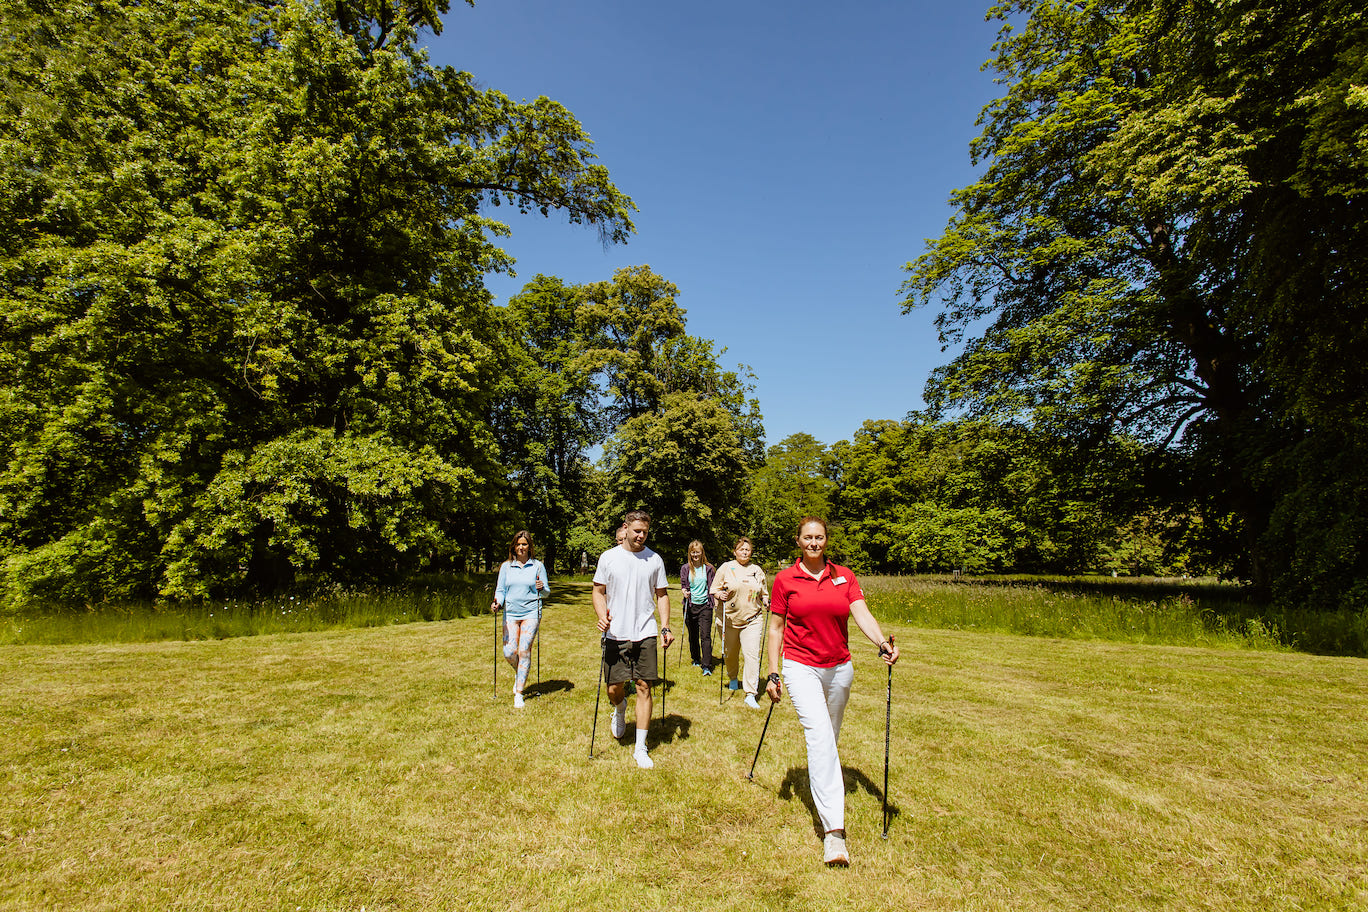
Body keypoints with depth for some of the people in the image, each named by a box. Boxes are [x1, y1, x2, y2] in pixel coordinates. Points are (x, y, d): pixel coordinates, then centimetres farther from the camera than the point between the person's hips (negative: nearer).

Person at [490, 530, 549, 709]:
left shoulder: (537, 566, 4)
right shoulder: (506, 567, 10)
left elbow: (546, 592, 5)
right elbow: (501, 590, 9)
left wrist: (542, 589, -18)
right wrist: (497, 602, -12)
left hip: (531, 613, -2)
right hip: (510, 613, 2)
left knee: (524, 650, -11)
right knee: (509, 652, -4)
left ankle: (519, 693, -1)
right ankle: (519, 674, 31)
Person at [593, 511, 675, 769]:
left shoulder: (654, 560, 4)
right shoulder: (609, 557, 2)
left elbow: (662, 595, 10)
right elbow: (599, 592, 7)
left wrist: (665, 627, 0)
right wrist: (602, 615, -12)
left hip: (645, 634, 0)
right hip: (615, 634, 0)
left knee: (644, 687, -1)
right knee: (614, 688, 5)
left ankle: (641, 748, 10)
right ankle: (620, 709, 42)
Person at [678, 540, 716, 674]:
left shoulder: (708, 568, 4)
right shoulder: (685, 568, 4)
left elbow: (712, 586, 7)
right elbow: (683, 585, 3)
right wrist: (684, 592, -18)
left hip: (705, 605, -1)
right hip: (690, 606, 1)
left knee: (705, 636, -8)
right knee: (693, 635, 12)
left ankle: (706, 666, -6)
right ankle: (696, 660, 32)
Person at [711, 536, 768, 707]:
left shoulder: (757, 570, 10)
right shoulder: (726, 568, 2)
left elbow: (763, 593, 21)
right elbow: (715, 589, 4)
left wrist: (765, 599, 0)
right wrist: (720, 595, -17)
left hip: (752, 619, 0)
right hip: (730, 618, 0)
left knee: (752, 654, -11)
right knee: (731, 653, 14)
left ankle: (750, 694, -9)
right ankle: (733, 679, 43)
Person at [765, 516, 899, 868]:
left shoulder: (844, 576, 4)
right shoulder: (785, 579, -2)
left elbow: (862, 614, -7)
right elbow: (775, 628, 3)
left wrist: (882, 643, -26)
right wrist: (773, 673, -1)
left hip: (839, 668, 3)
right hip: (801, 667, -3)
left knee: (829, 738, 15)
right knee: (818, 735, -18)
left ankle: (820, 787, 42)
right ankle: (834, 829, -20)